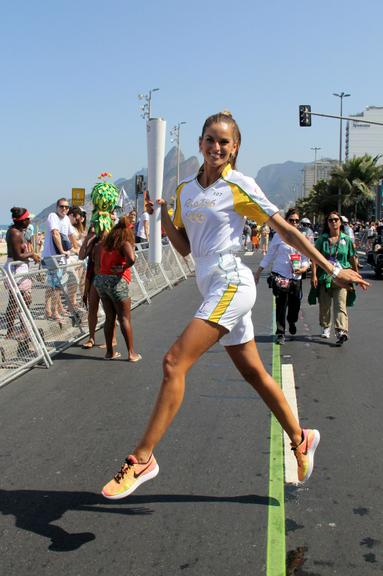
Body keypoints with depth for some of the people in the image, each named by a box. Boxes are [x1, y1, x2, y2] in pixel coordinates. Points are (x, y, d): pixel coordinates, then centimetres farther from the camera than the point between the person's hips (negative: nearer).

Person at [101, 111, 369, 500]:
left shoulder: (240, 186, -4)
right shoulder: (185, 191, 14)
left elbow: (286, 231, -2)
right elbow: (184, 247, 15)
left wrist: (332, 270, -1)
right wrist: (161, 211, 1)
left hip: (231, 284, -7)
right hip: (212, 288, 7)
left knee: (174, 362, -16)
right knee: (253, 373, 14)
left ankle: (142, 459, -10)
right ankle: (301, 440, 32)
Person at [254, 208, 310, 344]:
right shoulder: (279, 236, -2)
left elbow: (306, 258, 11)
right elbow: (269, 255, 3)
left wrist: (304, 267, -12)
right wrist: (258, 272, 1)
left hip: (296, 277, 3)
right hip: (280, 276, -3)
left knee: (295, 304, 10)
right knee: (281, 305, -4)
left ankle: (292, 322, 43)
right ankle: (280, 333, 7)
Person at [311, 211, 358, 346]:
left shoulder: (347, 240, 6)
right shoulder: (322, 239, 4)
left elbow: (352, 260, 12)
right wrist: (314, 275, -8)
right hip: (324, 277, 1)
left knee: (340, 305, -14)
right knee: (324, 305, 12)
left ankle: (341, 331, -24)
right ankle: (326, 327, 33)